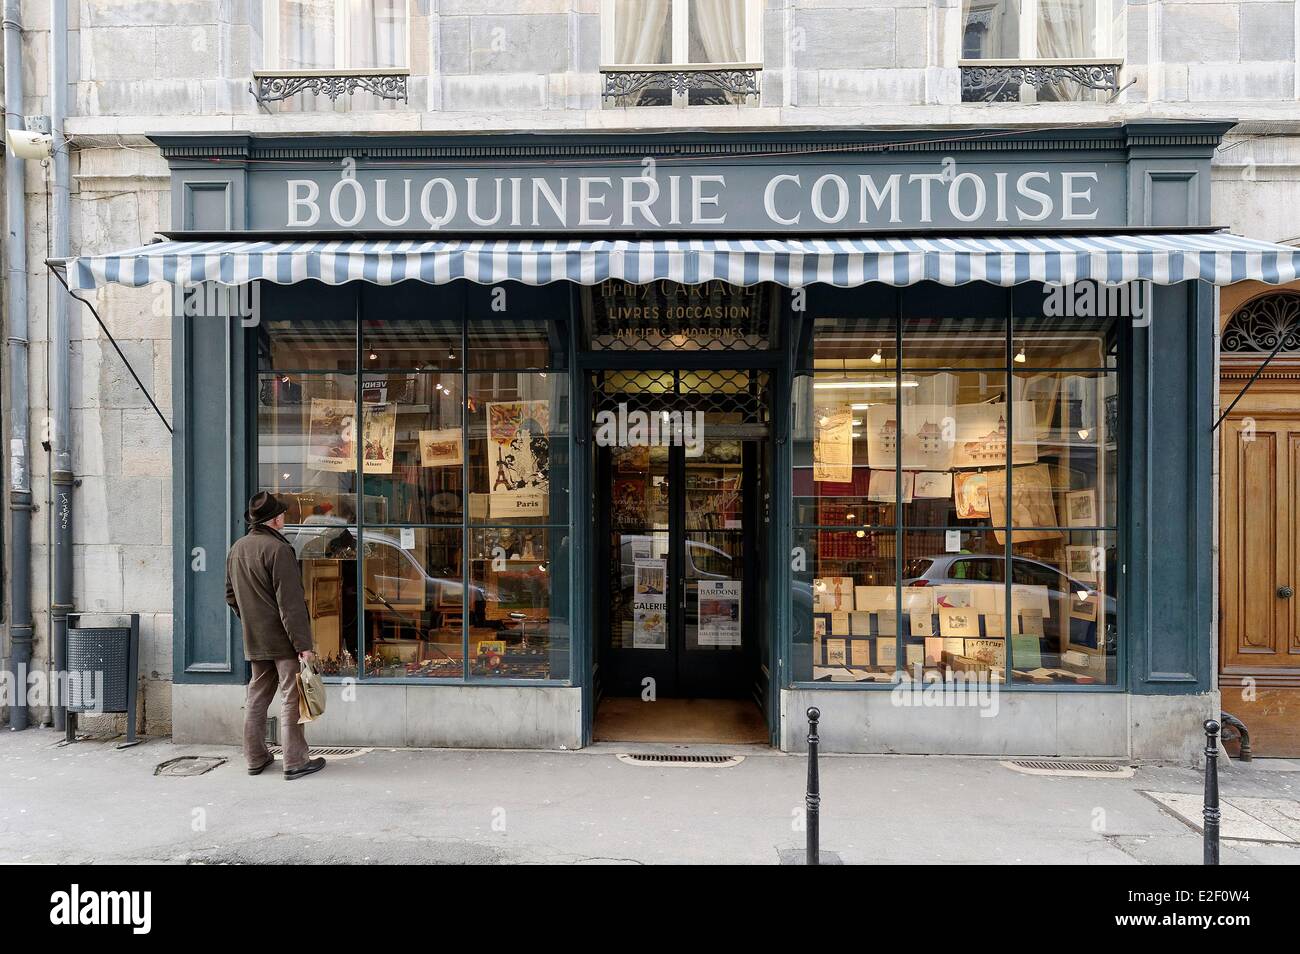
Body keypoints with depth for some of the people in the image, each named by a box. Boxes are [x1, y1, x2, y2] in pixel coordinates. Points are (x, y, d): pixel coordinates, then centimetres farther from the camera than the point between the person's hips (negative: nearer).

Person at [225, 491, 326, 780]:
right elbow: (290, 603, -20)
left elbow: (231, 594, 18)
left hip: (254, 640, 8)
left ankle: (255, 758, 24)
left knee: (257, 697, 16)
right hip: (282, 639, -8)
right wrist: (303, 645, -19)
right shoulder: (278, 549, -17)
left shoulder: (237, 548, 8)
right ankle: (295, 762, 3)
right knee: (293, 698, -1)